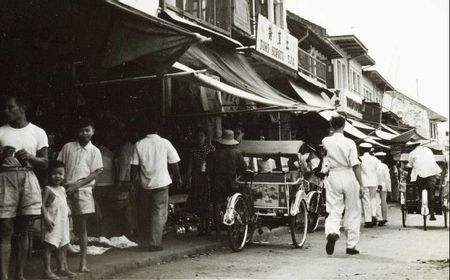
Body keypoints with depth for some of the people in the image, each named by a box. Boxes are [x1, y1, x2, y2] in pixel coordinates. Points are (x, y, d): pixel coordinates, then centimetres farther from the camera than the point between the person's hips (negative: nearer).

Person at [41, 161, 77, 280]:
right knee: (49, 246, -4)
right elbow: (42, 205, -14)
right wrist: (46, 219, -22)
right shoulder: (48, 189, -9)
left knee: (63, 246, 13)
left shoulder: (63, 189, 13)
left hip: (63, 223, 8)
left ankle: (62, 268, 23)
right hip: (52, 224, -7)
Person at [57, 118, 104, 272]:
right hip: (66, 189, 1)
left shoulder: (95, 151, 5)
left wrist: (77, 186, -10)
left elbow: (96, 172, -1)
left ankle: (83, 263, 4)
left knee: (82, 227, 1)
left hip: (83, 190, -1)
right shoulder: (68, 147, 8)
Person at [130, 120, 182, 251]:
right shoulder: (165, 143, -4)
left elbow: (134, 166, -2)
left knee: (150, 211, 17)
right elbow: (174, 163, 0)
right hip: (161, 183, -3)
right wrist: (178, 178, 12)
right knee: (160, 214, 2)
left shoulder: (139, 144, 0)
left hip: (145, 183, 3)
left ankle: (154, 240, 23)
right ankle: (155, 243, 0)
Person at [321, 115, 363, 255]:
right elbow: (356, 165, -11)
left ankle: (332, 233, -27)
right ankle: (351, 245, 15)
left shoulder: (326, 141, 0)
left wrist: (334, 133, 34)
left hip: (333, 177, 2)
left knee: (334, 210, 3)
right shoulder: (349, 143, -8)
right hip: (349, 177, -2)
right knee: (352, 212, 10)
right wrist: (360, 184, -6)